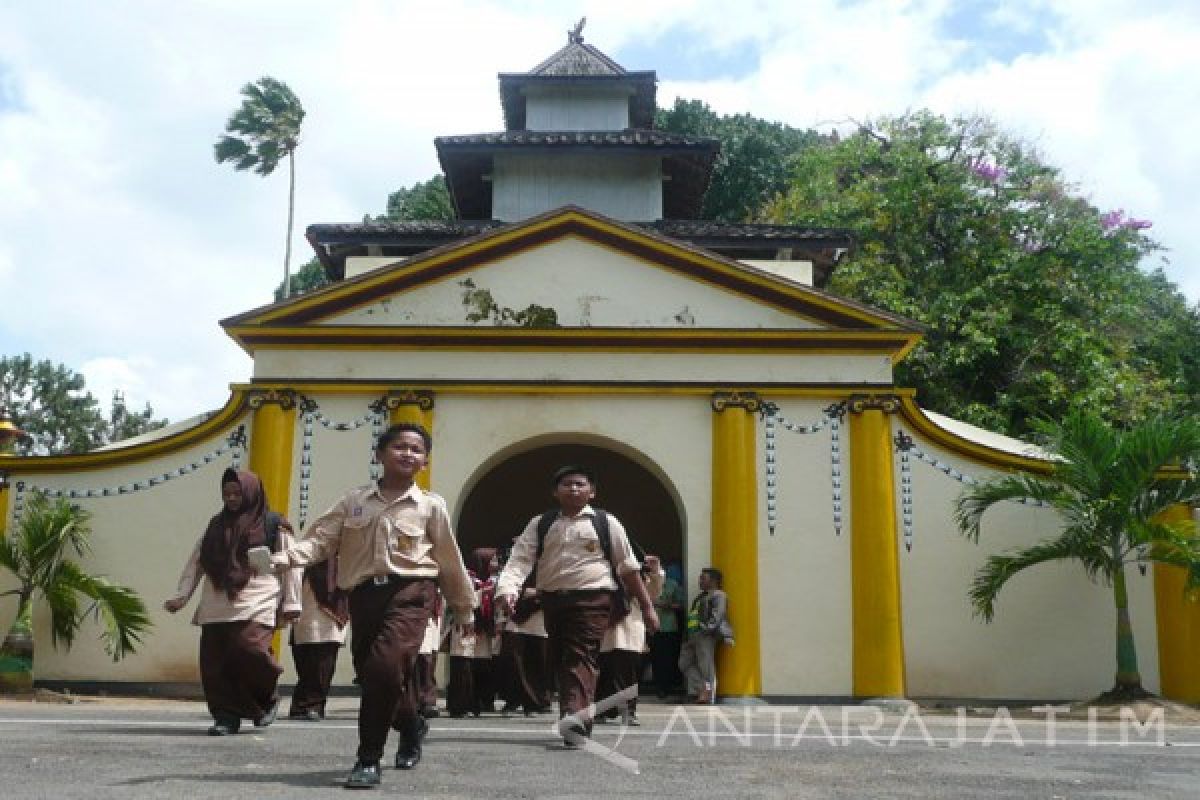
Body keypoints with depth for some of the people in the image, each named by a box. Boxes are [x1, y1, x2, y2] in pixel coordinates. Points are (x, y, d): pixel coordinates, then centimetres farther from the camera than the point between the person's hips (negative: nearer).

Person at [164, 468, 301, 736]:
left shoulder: (273, 524, 6)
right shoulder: (216, 524, 20)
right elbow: (195, 562, 19)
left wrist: (291, 603, -3)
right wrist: (181, 596, 9)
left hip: (256, 606, -5)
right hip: (216, 608, 5)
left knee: (248, 649, -21)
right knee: (214, 663, -3)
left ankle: (268, 700, 5)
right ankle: (227, 716, 10)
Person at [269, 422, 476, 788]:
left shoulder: (431, 505, 5)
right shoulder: (353, 500, 8)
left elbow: (449, 560, 11)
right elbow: (321, 541, 1)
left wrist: (465, 606, 18)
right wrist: (281, 557, -17)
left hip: (409, 591, -3)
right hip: (365, 594, 3)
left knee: (385, 666, -24)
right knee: (370, 674, 11)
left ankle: (368, 759, -8)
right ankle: (411, 725, 44)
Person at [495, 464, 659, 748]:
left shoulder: (606, 523, 5)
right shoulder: (540, 525, 9)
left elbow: (628, 568, 8)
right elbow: (520, 559, -2)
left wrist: (647, 607, 9)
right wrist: (507, 590, -22)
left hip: (592, 599, -4)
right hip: (552, 600, 4)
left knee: (581, 657, -18)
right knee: (559, 661, 8)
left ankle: (574, 715, -34)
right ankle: (578, 723, 21)